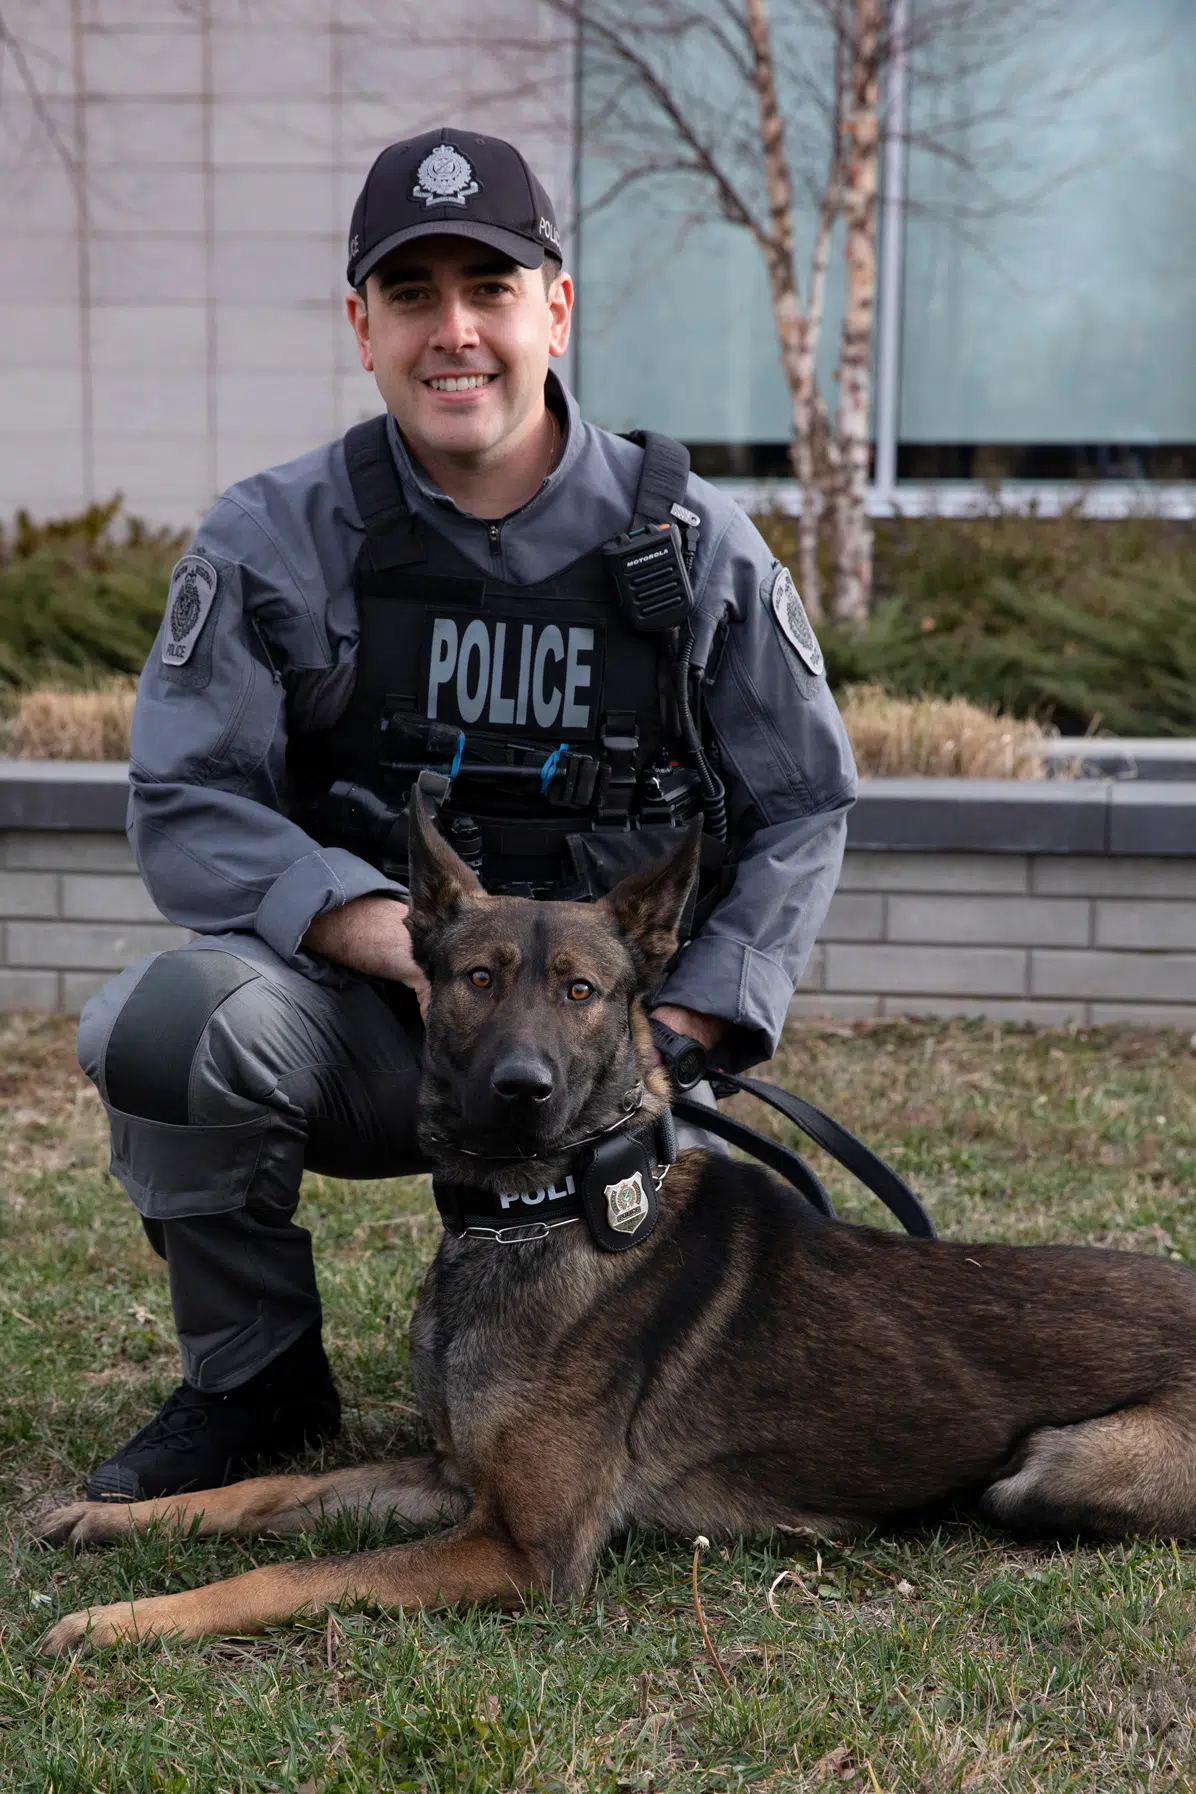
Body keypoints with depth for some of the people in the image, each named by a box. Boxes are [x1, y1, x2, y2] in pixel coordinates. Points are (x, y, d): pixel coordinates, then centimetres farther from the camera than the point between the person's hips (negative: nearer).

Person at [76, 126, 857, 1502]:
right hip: (366, 1019, 0)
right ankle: (252, 1379, -3)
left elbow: (802, 810, 4)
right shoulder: (273, 540, -4)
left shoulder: (692, 545, -2)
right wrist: (392, 932, -25)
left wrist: (677, 1030, -8)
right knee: (166, 1021, -32)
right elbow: (187, 811, -8)